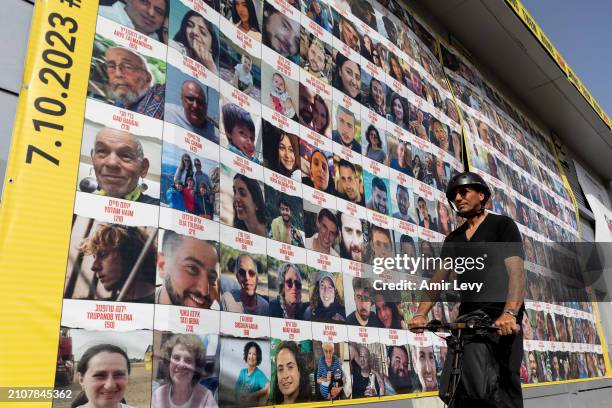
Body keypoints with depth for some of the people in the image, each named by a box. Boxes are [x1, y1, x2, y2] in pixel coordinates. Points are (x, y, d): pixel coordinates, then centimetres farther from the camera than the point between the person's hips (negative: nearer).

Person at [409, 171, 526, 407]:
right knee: (457, 388, 0)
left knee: (504, 387, -9)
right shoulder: (453, 239, 17)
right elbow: (438, 279, 9)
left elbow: (517, 271, -13)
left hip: (501, 318, -5)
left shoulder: (502, 224, 1)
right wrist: (420, 313, -7)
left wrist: (509, 313, -30)